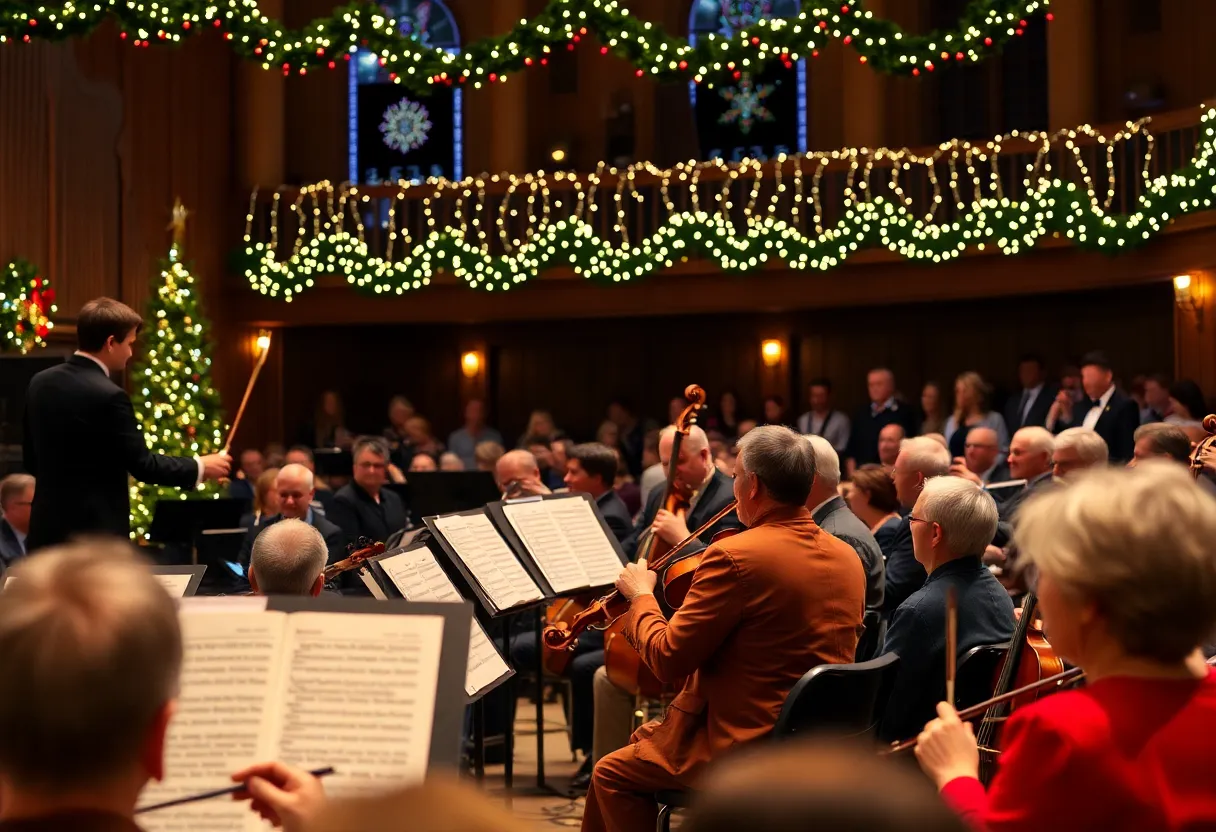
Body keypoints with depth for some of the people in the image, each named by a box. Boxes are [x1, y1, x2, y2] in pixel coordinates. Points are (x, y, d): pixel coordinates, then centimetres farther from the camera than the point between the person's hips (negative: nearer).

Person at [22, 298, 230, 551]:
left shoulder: (40, 383, 6)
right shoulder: (108, 395, -18)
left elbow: (32, 461, 14)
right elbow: (142, 465, -14)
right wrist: (199, 467, -2)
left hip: (47, 529, 8)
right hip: (95, 534, -8)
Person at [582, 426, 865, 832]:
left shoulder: (734, 556, -21)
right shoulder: (850, 559, 2)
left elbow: (668, 659, -16)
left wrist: (642, 596, 1)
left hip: (744, 751, -8)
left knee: (611, 774, 14)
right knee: (646, 736, 27)